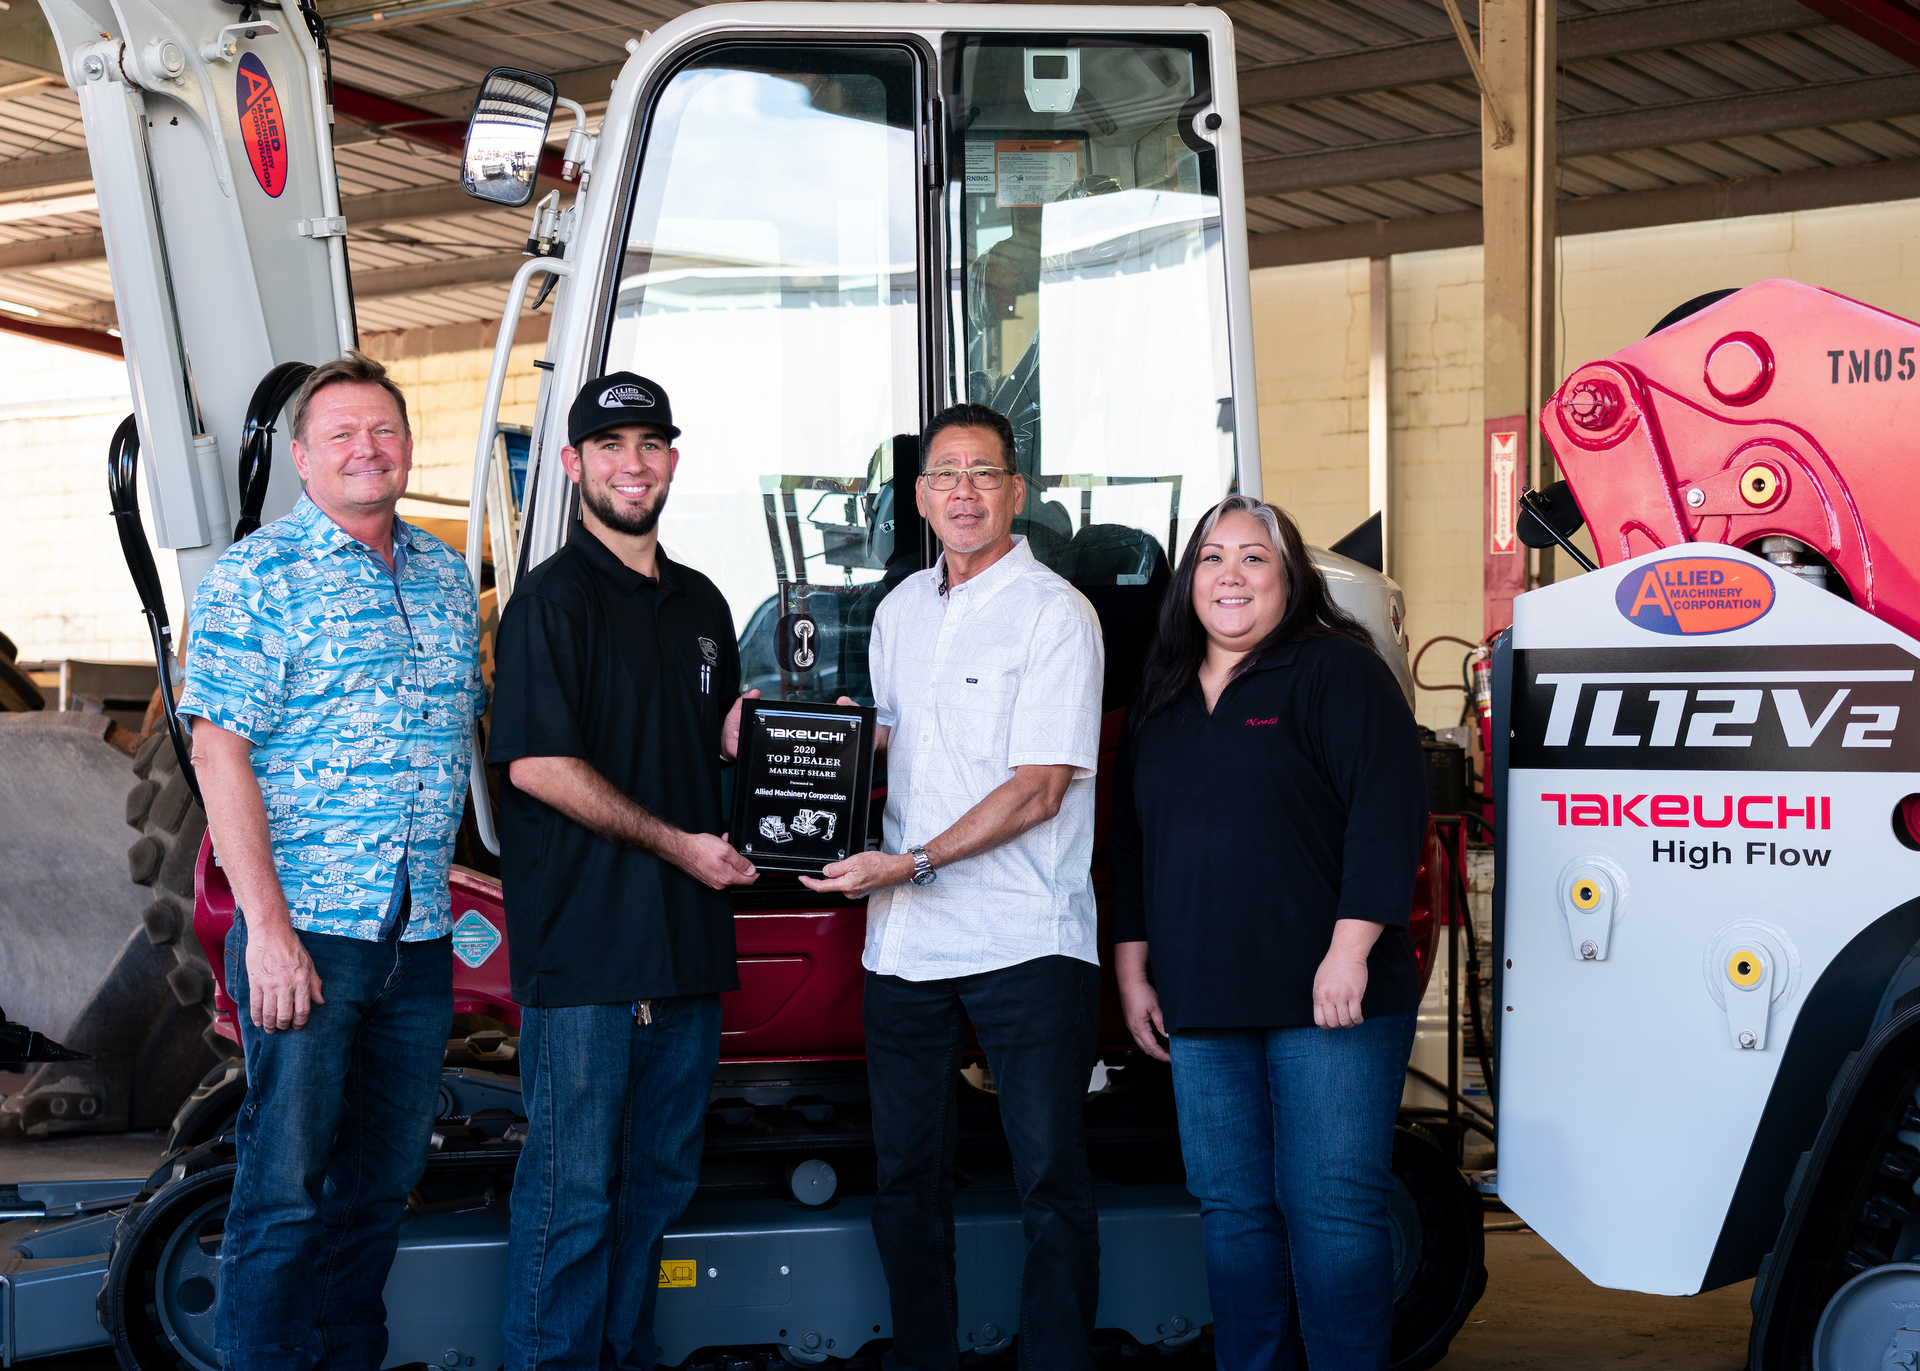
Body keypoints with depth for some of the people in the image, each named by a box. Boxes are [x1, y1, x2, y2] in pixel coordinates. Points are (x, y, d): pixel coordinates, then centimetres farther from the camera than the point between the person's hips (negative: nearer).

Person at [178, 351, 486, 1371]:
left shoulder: (445, 575, 13)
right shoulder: (258, 577, -6)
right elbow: (220, 753, -11)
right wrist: (267, 927, -18)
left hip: (420, 938, 6)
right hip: (306, 934, -6)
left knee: (383, 1184, 14)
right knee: (286, 1192, -2)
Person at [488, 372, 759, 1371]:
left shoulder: (701, 603, 16)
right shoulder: (553, 597, -6)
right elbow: (533, 764, -15)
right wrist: (677, 842, -15)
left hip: (686, 943, 7)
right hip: (583, 943, -7)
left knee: (661, 1174, 14)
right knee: (573, 1186, -3)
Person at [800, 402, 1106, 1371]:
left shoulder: (1054, 613, -6)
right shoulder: (902, 610, 15)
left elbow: (1039, 788, -13)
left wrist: (913, 862, -18)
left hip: (1025, 946, -6)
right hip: (904, 942, 7)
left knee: (1049, 1182, -3)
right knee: (906, 1180, 12)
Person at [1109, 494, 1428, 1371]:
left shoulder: (1338, 671, -3)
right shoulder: (1163, 699, 17)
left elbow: (1386, 814, -11)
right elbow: (1131, 842, 21)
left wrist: (1350, 949, -18)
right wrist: (1132, 971, 15)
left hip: (1325, 1002, -6)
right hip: (1202, 1008, 6)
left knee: (1330, 1208, -4)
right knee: (1231, 1208, 10)